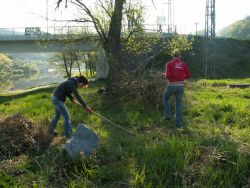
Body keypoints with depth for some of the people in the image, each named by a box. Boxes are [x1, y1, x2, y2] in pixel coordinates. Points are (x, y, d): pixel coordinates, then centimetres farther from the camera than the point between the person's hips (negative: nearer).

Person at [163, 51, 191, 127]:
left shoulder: (169, 63, -6)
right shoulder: (183, 64, 5)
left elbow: (168, 75, -18)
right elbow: (188, 75, 7)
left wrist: (167, 77, 6)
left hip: (172, 85, -3)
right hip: (180, 86, 3)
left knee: (166, 98, 26)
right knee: (179, 104, 12)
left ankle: (167, 115, 21)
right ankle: (178, 122, 10)